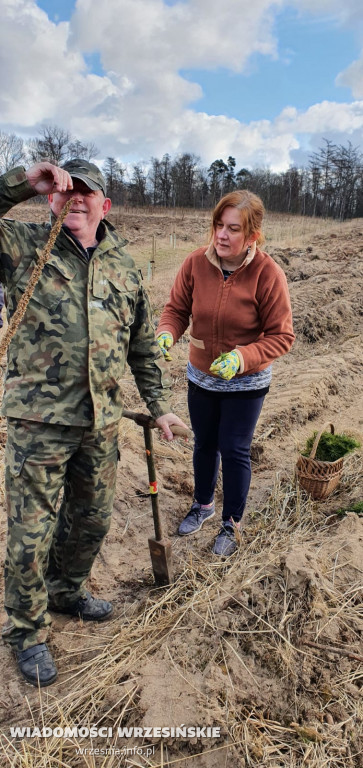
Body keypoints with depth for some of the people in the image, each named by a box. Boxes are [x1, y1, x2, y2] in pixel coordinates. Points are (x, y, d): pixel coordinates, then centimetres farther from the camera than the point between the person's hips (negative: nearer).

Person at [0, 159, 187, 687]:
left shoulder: (123, 267, 9)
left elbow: (144, 346, 14)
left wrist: (159, 406, 13)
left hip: (101, 422, 4)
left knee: (92, 520, 19)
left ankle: (67, 591, 47)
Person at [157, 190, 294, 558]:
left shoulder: (268, 274, -22)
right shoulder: (195, 263, -14)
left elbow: (281, 336, -17)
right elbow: (177, 308, -3)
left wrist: (243, 358, -32)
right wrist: (167, 333, -25)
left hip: (246, 383, -3)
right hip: (201, 376, 4)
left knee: (234, 450, 5)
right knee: (204, 444, 19)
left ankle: (231, 524, 30)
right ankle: (203, 504, 46)